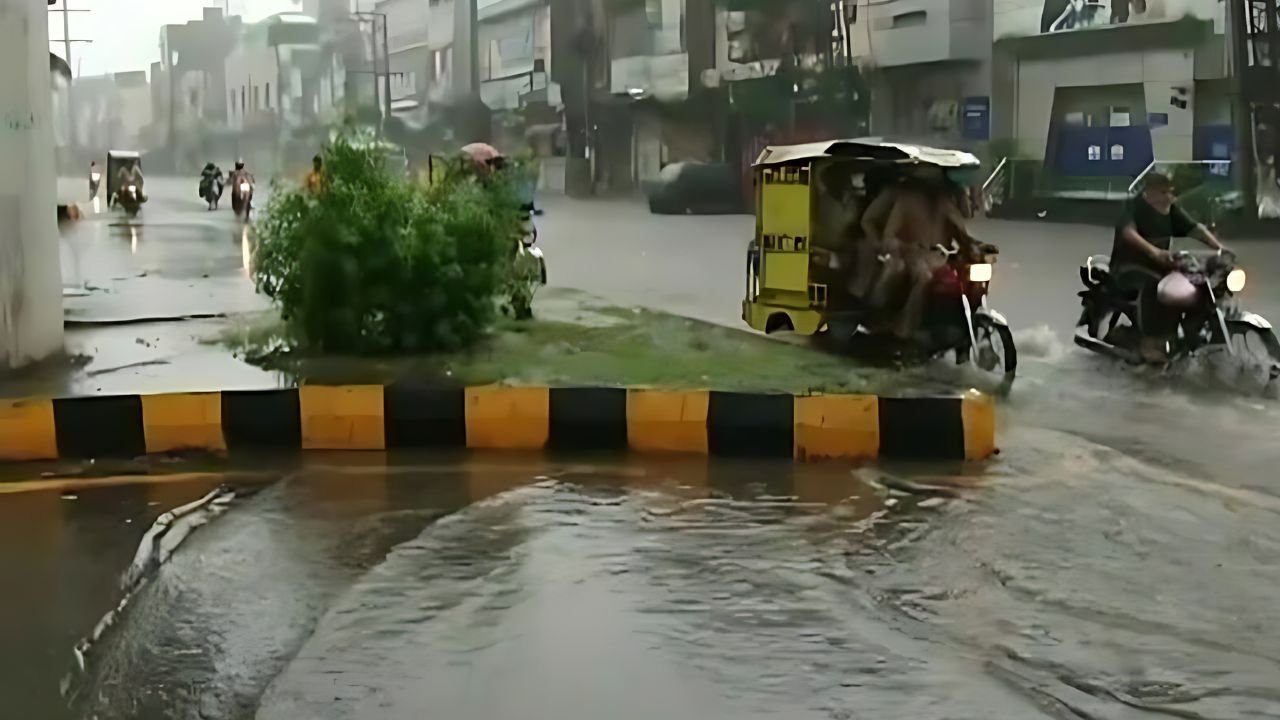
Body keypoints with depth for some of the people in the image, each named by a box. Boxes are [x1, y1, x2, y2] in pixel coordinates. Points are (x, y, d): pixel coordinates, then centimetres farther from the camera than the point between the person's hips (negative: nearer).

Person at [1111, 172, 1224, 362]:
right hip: (1129, 267, -7)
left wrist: (1219, 247, -17)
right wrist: (1154, 251, -52)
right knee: (1154, 285, -36)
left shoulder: (1171, 210, 5)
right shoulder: (1134, 208, -17)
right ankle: (1149, 342, -33)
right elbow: (1129, 232, -37)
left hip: (1158, 266, 7)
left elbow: (1195, 229, -1)